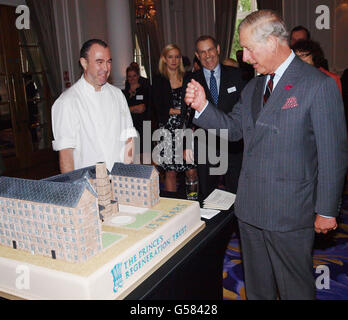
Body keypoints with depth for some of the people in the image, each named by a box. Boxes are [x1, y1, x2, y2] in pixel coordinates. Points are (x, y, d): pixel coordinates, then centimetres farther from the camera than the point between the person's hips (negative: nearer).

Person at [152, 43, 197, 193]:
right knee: (170, 172, 2)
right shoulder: (158, 81, 4)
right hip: (168, 131, -1)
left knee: (192, 171, -3)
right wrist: (181, 111, -9)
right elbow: (160, 109, -4)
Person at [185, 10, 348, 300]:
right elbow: (235, 128, 12)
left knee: (295, 288, 13)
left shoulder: (318, 85, -13)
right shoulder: (253, 87, 9)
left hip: (290, 211, -6)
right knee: (256, 284, 23)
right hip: (250, 206, 7)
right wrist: (202, 106, -3)